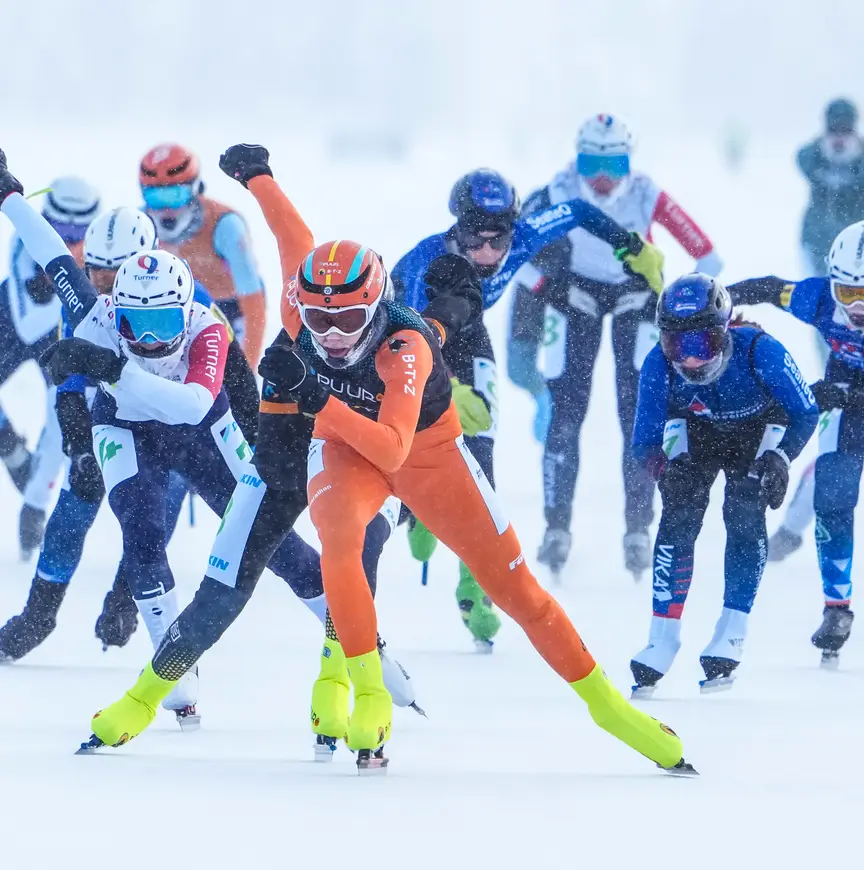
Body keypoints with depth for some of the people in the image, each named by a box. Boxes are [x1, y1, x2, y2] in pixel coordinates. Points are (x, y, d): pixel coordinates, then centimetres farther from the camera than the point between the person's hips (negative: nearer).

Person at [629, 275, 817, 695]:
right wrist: (660, 465, -39)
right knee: (678, 515, -15)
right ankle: (663, 639, -9)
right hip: (696, 429, 2)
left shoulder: (760, 352, -39)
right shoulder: (658, 365, -32)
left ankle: (730, 639, -10)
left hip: (757, 428, -2)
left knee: (745, 517, -19)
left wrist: (780, 457, -37)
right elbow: (644, 441, -20)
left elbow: (805, 413, -23)